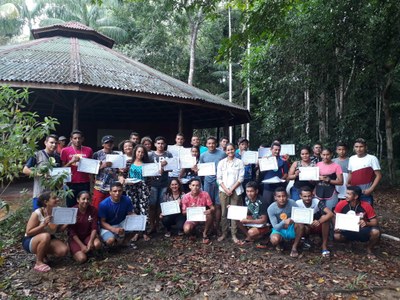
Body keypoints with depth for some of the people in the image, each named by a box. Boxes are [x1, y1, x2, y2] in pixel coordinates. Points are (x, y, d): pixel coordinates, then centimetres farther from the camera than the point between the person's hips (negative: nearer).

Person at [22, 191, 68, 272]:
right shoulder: (37, 213, -22)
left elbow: (59, 229, -1)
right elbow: (28, 232, -20)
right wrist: (43, 225, -34)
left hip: (48, 240, 5)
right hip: (30, 241, -5)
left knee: (63, 251, -20)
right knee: (46, 236, -38)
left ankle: (42, 254, 9)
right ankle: (39, 262, -16)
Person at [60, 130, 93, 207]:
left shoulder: (88, 150, 6)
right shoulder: (65, 151, 2)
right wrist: (71, 161, -12)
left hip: (85, 183, 1)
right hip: (71, 183, -1)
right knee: (71, 206, 1)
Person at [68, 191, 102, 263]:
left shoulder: (93, 210, -8)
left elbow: (94, 228, -8)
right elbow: (72, 231, -13)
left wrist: (90, 241, -25)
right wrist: (82, 245, -19)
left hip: (88, 235, 2)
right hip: (75, 238, -2)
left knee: (97, 244, -30)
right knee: (82, 259, -23)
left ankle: (87, 250, 4)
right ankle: (76, 251, 12)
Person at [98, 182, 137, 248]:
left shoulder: (126, 200, -15)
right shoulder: (104, 204, -22)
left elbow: (131, 214, -5)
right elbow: (102, 222, -17)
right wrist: (114, 229, -34)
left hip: (122, 224, 4)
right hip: (108, 226, -3)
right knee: (110, 241, -33)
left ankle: (125, 241, 7)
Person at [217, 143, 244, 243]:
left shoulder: (240, 162, 4)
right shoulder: (221, 162, 7)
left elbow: (241, 178, -1)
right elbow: (219, 178, 4)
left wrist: (231, 189, -8)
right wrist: (226, 190, -7)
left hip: (235, 190, -1)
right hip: (223, 190, 1)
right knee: (224, 213, 2)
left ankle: (234, 235, 8)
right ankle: (224, 233, 13)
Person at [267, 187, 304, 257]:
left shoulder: (292, 203, -18)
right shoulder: (271, 208, -20)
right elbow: (275, 227, -20)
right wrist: (284, 222, -40)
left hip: (291, 228, 2)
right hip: (279, 230, -2)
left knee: (300, 224, -31)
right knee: (274, 240, -35)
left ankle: (294, 247, -10)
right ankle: (278, 244, 5)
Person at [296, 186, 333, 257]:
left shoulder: (317, 202, -23)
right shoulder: (297, 203, -19)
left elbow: (331, 214, -33)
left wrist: (319, 221, -51)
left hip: (318, 227, 0)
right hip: (307, 227, 0)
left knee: (325, 217, -32)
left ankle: (324, 245, -19)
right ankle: (305, 240, 5)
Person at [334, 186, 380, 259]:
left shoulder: (366, 206, -17)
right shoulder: (341, 204, -14)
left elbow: (375, 222, -11)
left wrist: (366, 223, -33)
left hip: (362, 231, 0)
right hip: (348, 231, 1)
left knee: (375, 232, -33)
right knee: (336, 236, -30)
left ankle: (369, 249, 1)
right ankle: (349, 241, 9)